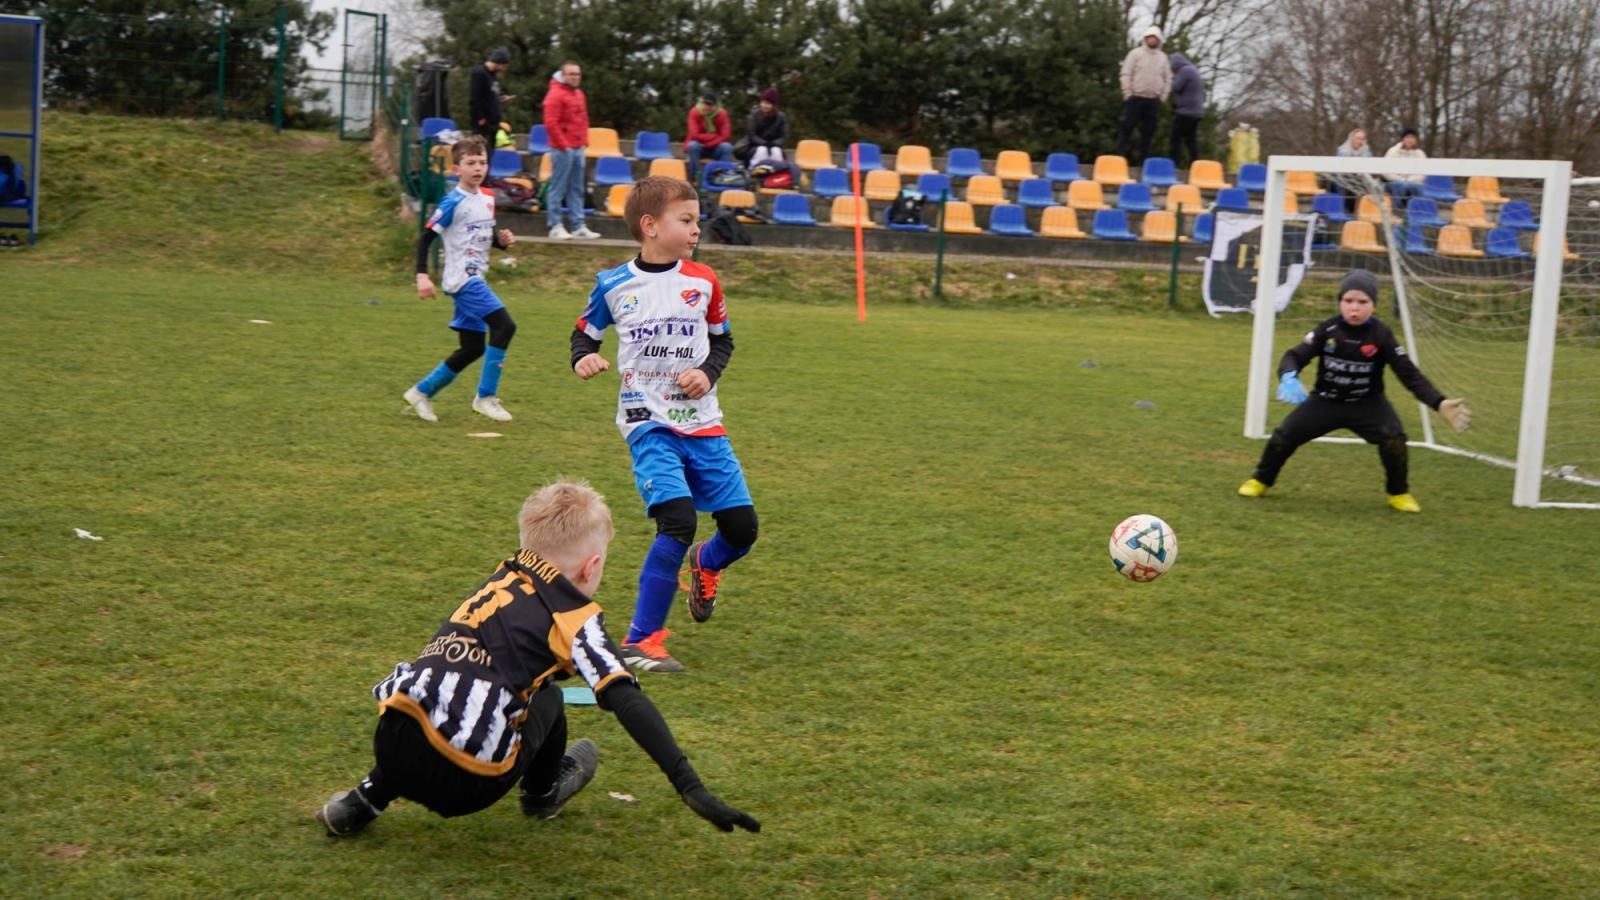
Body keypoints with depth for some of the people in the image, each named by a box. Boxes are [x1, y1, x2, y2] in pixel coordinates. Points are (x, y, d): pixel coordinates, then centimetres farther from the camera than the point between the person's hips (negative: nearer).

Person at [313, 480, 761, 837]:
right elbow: (625, 700, -8)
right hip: (465, 783, -5)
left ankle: (368, 797, 30)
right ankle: (542, 792, 39)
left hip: (390, 744, 5)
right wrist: (691, 788, -13)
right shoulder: (571, 612, 2)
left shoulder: (502, 579, 19)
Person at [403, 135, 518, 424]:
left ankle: (422, 391, 23)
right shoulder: (453, 202, -12)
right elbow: (426, 237, -12)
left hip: (475, 279, 9)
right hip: (462, 278, -9)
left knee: (473, 348, 11)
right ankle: (486, 397, -11)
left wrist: (502, 239, 3)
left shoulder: (488, 197, 11)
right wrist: (422, 275, -20)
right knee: (504, 326, -19)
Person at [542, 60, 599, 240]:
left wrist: (584, 141, 14)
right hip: (562, 150, -8)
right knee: (558, 188, -4)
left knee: (577, 189, 9)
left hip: (577, 149, 8)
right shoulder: (555, 95, -10)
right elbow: (551, 124, -16)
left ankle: (578, 226, 12)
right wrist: (563, 145, -14)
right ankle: (556, 226, 0)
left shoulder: (579, 94, 15)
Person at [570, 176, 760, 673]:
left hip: (702, 422, 4)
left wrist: (708, 373, -5)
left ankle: (706, 565, 40)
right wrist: (584, 358, -11)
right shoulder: (613, 285, -2)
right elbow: (585, 331, 11)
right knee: (678, 520, -22)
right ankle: (640, 641, -11)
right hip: (648, 422, -4)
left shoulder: (703, 281, 4)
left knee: (742, 527, 1)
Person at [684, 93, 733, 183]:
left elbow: (726, 136, -17)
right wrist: (714, 136, -22)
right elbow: (694, 135, -22)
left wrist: (707, 144, -26)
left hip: (715, 148, 1)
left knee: (727, 147, -29)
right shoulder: (695, 112, -15)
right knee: (692, 145, -35)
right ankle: (695, 178, -29)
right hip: (698, 146, -1)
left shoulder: (722, 114, -10)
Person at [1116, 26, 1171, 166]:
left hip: (1154, 99, 4)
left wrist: (1163, 96, 5)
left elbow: (1168, 78, 15)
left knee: (1148, 131, 3)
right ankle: (1121, 156, -4)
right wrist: (1128, 93, -10)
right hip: (1135, 97, -4)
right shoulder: (1136, 53, 0)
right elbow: (1126, 74, -4)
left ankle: (1143, 159, 7)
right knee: (1127, 127, -6)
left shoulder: (1163, 57, 11)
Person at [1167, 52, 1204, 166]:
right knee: (1192, 140, 8)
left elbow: (1175, 88, -15)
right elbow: (1202, 93, 24)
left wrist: (1172, 78, 2)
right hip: (1196, 112, 10)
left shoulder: (1185, 71, -10)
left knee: (1176, 139, -8)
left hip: (1186, 111, -10)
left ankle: (1173, 164, -12)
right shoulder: (1195, 70, 21)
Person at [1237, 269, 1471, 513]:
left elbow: (1410, 374, -16)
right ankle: (1261, 480, 17)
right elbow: (1294, 356, -18)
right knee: (1284, 434, -11)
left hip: (1368, 404, -1)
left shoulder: (1381, 336, -17)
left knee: (1394, 438, -25)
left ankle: (1399, 493, 1)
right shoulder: (1327, 330, -15)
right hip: (1326, 401, 1)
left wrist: (1440, 404, -27)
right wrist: (1288, 378, -43)